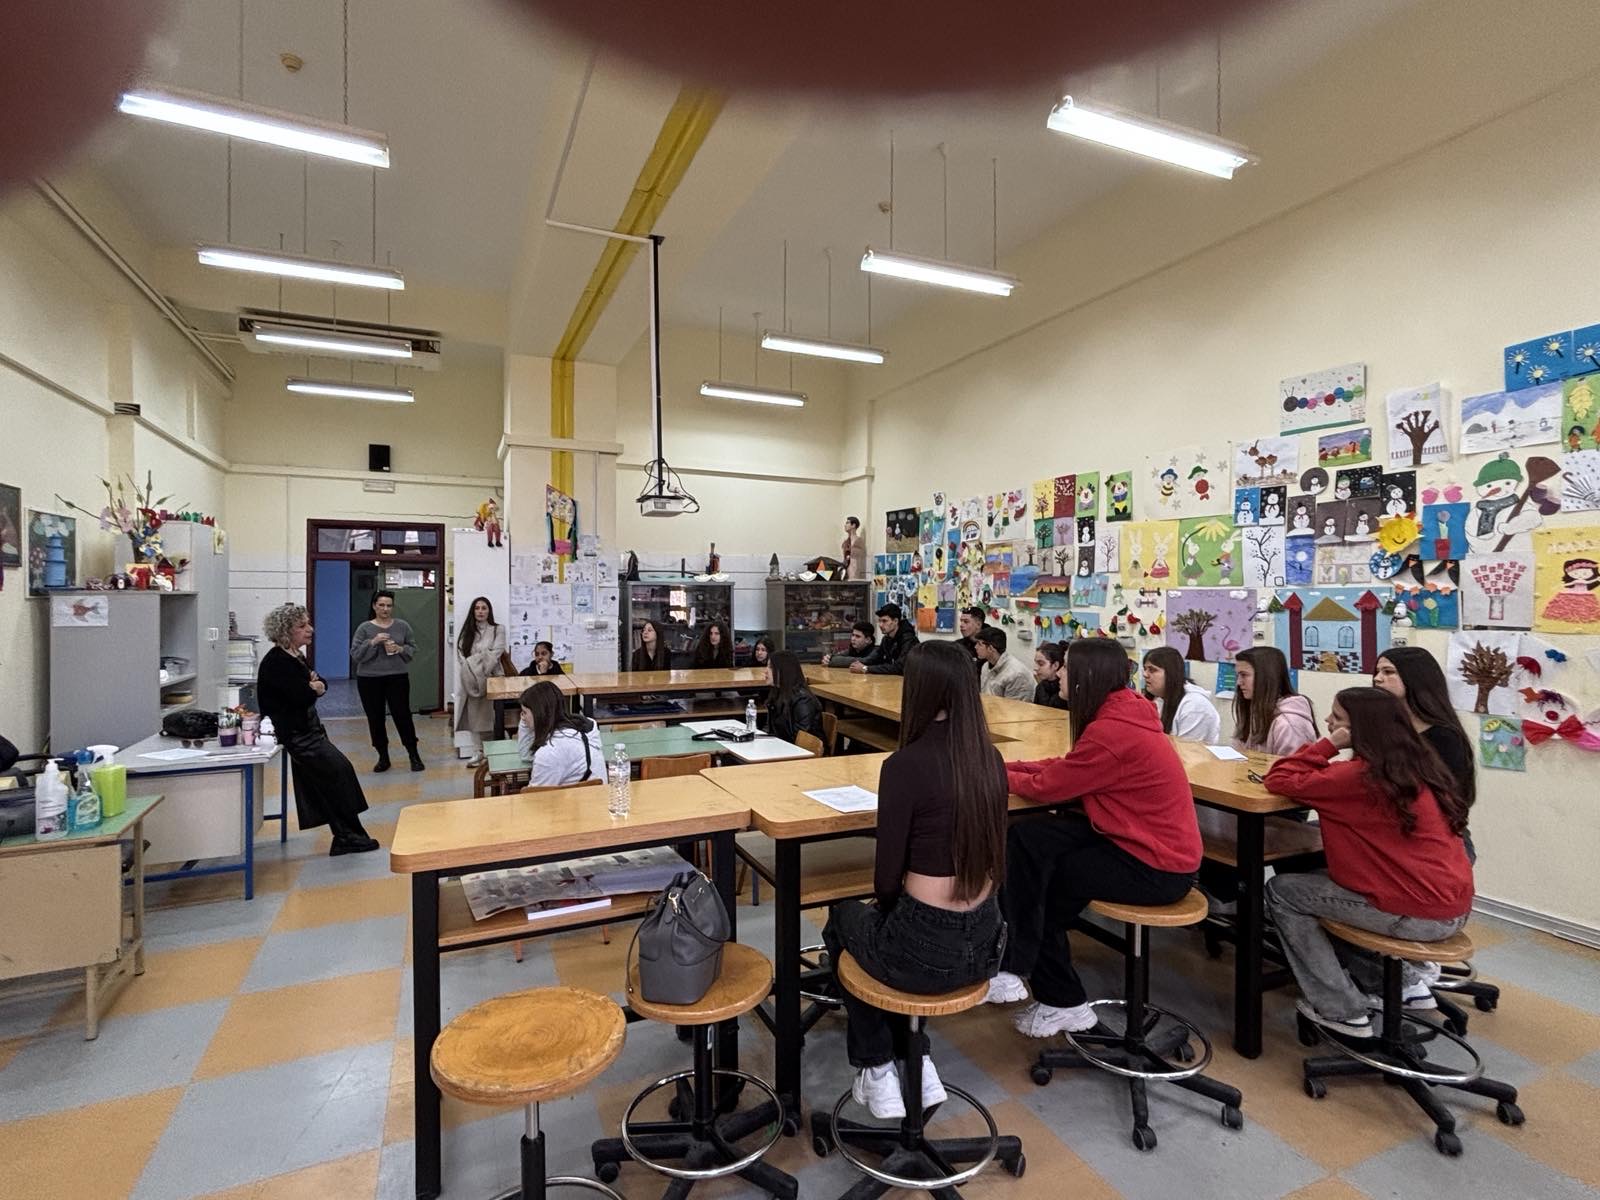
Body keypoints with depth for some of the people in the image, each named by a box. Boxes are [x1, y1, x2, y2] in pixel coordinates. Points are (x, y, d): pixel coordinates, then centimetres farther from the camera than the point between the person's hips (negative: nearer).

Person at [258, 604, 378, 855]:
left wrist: (315, 684, -12)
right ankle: (348, 836, -2)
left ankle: (345, 836, 11)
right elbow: (302, 697, -25)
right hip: (296, 734, -10)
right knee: (337, 772, -11)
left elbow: (321, 684, 11)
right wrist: (313, 688, -2)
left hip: (308, 728, 10)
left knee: (340, 770, 6)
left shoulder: (295, 656, 12)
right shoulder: (276, 662, -17)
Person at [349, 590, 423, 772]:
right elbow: (355, 655, -4)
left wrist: (400, 649, -11)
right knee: (375, 719, 7)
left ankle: (414, 755, 8)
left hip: (397, 678, 0)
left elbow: (413, 648, 9)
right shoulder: (364, 628, 0)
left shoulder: (402, 626, 4)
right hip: (369, 679, 1)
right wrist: (373, 642, -18)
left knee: (402, 715, -2)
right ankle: (383, 757, 20)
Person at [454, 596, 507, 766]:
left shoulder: (498, 629, 3)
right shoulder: (467, 632, 12)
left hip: (491, 678, -3)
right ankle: (477, 753, 12)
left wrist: (474, 664, -12)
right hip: (471, 681, 3)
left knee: (493, 716, -7)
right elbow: (461, 656, 2)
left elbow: (495, 654, -7)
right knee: (474, 716, 4)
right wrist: (472, 671, -12)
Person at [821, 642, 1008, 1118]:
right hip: (984, 943, 6)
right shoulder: (990, 758, -2)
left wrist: (890, 904, 11)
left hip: (926, 950, -5)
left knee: (845, 919, 27)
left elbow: (887, 881, -13)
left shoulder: (905, 765, -21)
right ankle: (916, 1061, 29)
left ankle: (877, 1069, 30)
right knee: (888, 918, 33)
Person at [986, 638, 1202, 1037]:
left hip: (1156, 867, -9)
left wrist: (999, 774, 1)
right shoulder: (1122, 712, 4)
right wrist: (1009, 765, 4)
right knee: (1025, 840, -4)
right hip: (1144, 842, 9)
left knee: (1038, 884, -2)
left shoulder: (1111, 731, -26)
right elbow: (1064, 767, 11)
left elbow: (1046, 787, -16)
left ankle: (1063, 1002, 16)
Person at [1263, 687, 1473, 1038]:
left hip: (1420, 916, -9)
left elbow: (1279, 780, -17)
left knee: (1282, 892, 2)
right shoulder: (1412, 765, 7)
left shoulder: (1362, 775, -19)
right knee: (1315, 880, 23)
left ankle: (1341, 1011, 8)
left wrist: (1329, 744, -14)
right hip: (1453, 907, 9)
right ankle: (1403, 982, 23)